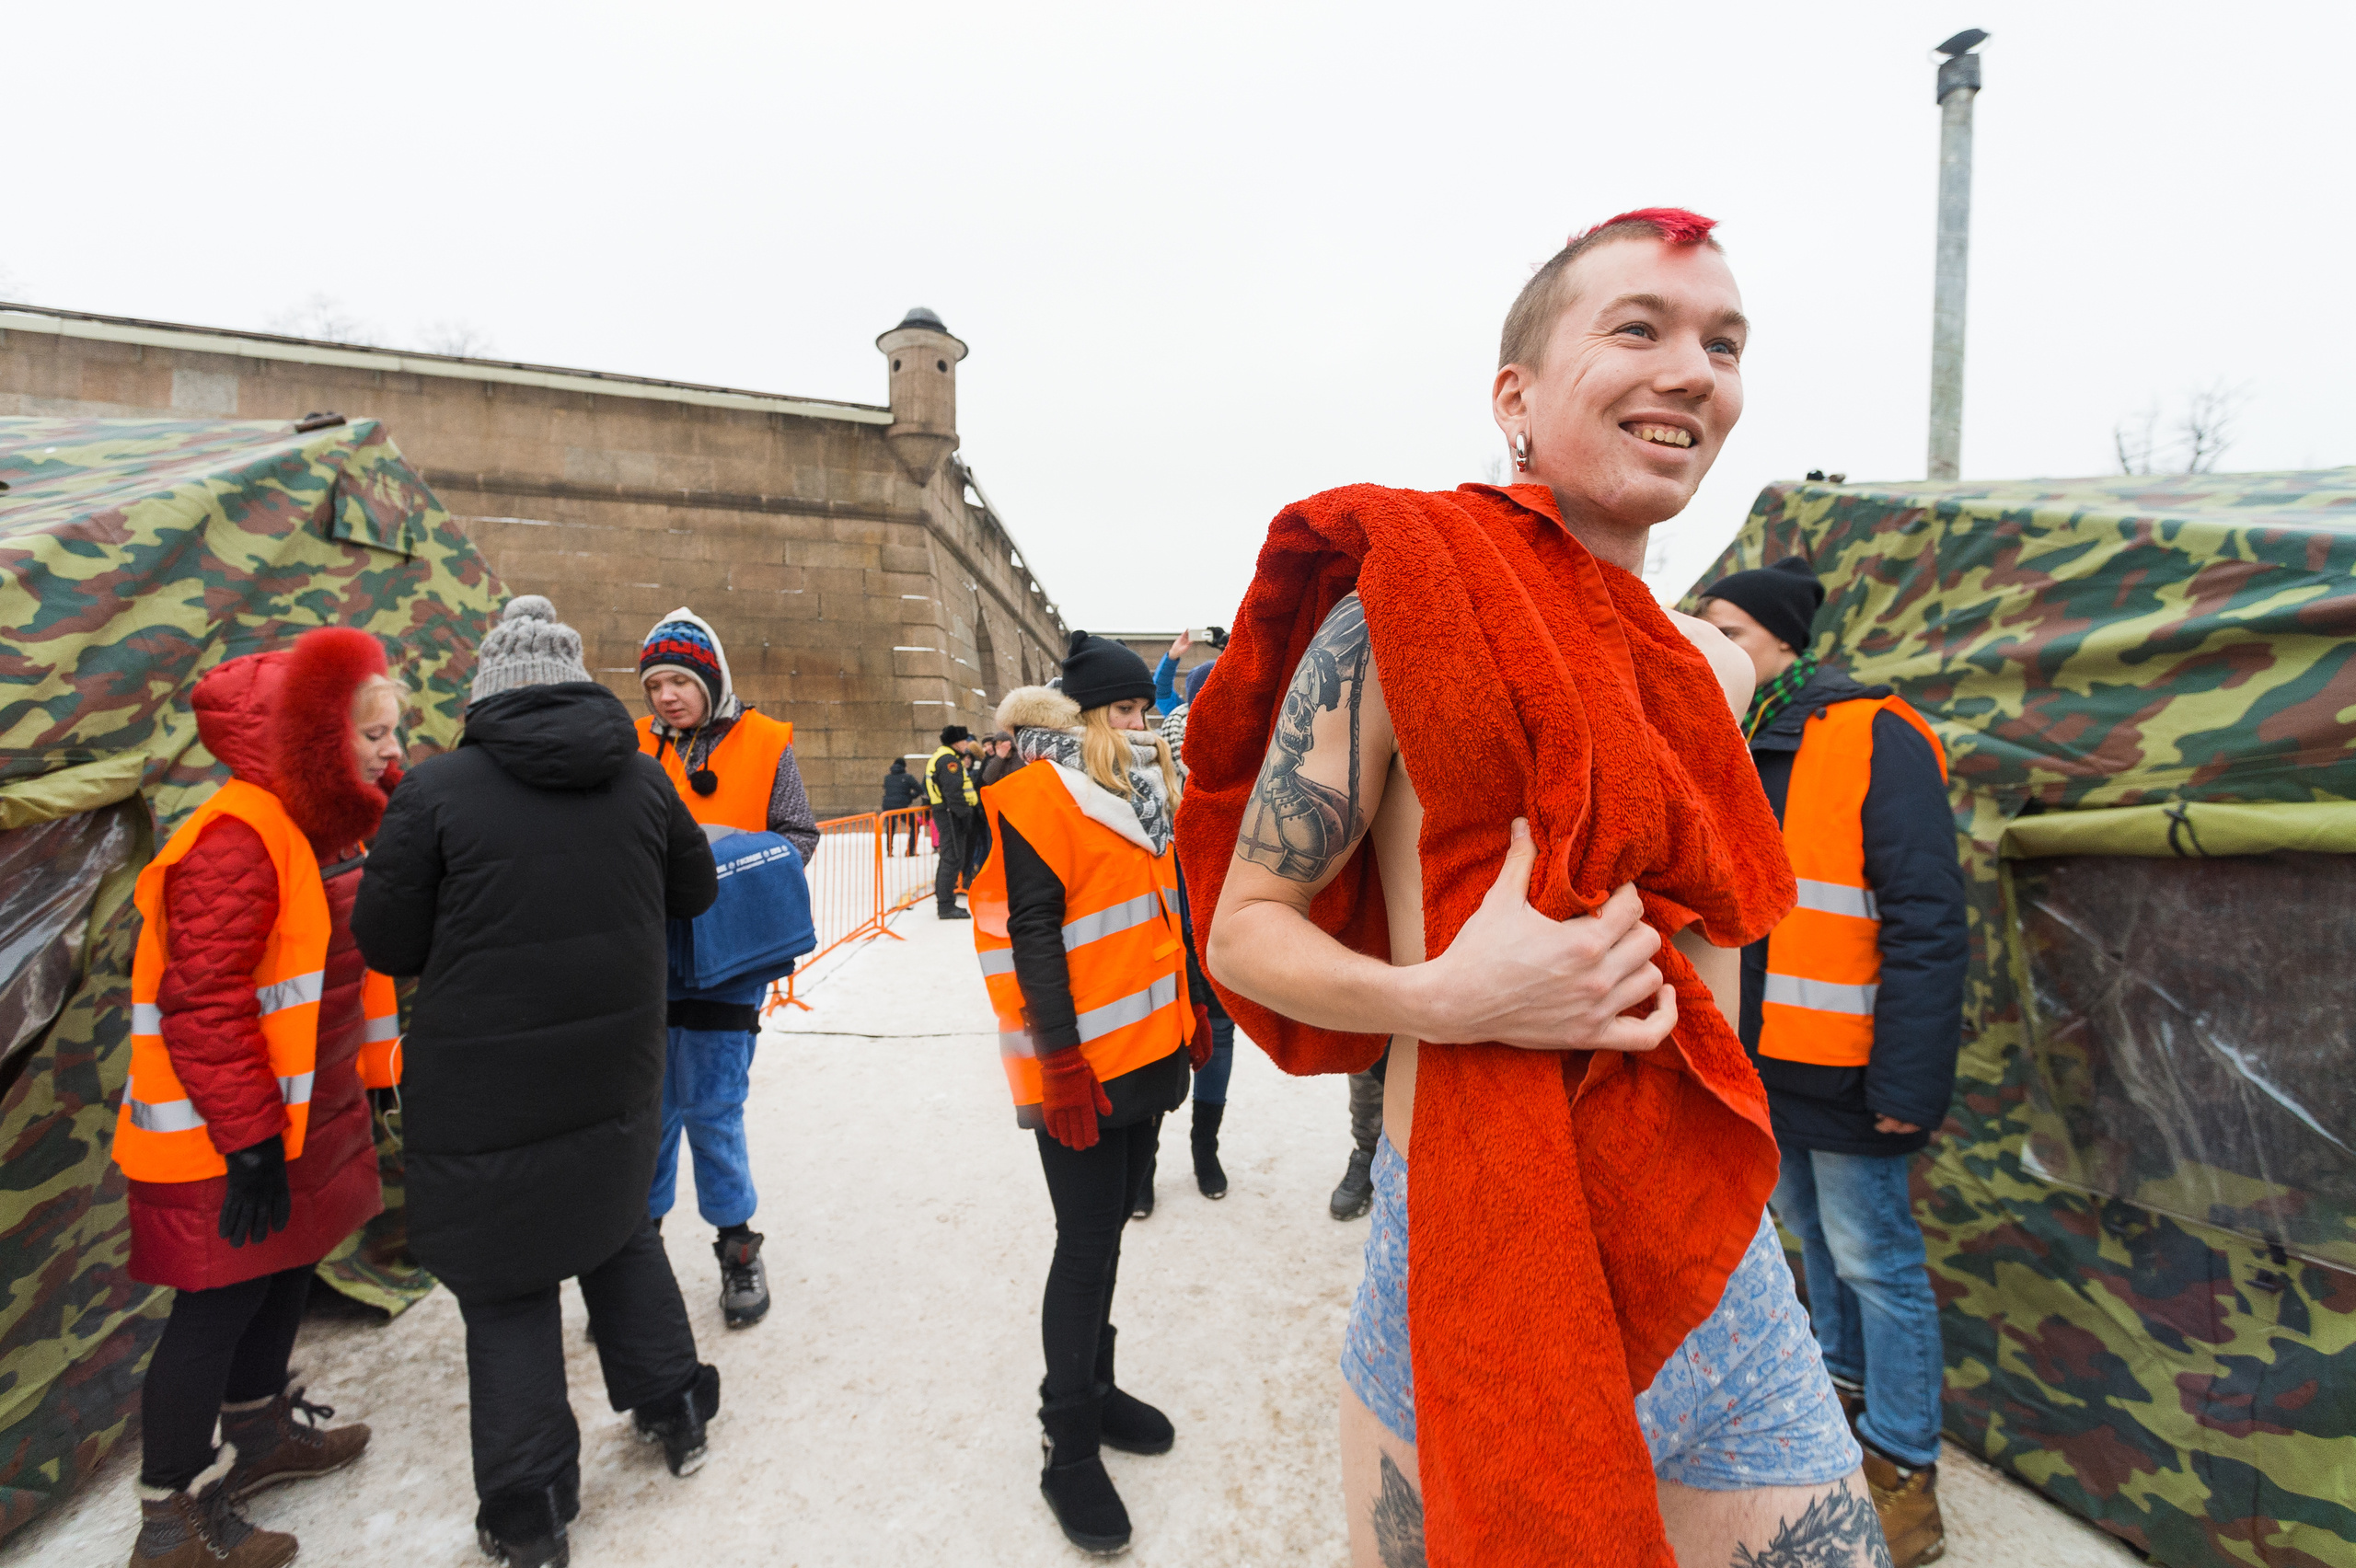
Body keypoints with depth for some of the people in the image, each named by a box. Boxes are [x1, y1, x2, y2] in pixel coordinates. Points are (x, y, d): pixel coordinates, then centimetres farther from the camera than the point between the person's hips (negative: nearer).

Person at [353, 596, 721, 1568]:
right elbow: (695, 892, 9)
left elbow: (385, 942, -7)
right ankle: (674, 1412, 36)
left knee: (506, 1286, 11)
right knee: (619, 1230, 24)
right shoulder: (641, 777, -3)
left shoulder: (436, 789, -13)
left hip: (485, 1087, -3)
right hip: (616, 1075, 4)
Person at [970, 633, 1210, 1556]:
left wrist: (1188, 1012, 20)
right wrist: (1061, 1065, -20)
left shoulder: (1145, 789, 13)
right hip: (1082, 1070, -7)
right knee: (1087, 1248, 2)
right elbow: (1032, 936, -18)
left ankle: (1094, 1388, 36)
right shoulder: (1040, 796, -13)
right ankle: (1070, 1451, 18)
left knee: (1106, 1231, 19)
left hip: (1145, 1054, 8)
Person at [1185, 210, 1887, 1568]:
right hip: (1480, 1280, -5)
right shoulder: (1401, 606, -13)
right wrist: (1443, 997, -27)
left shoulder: (1718, 669, 6)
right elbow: (1244, 927, -11)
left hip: (1729, 1288, 6)